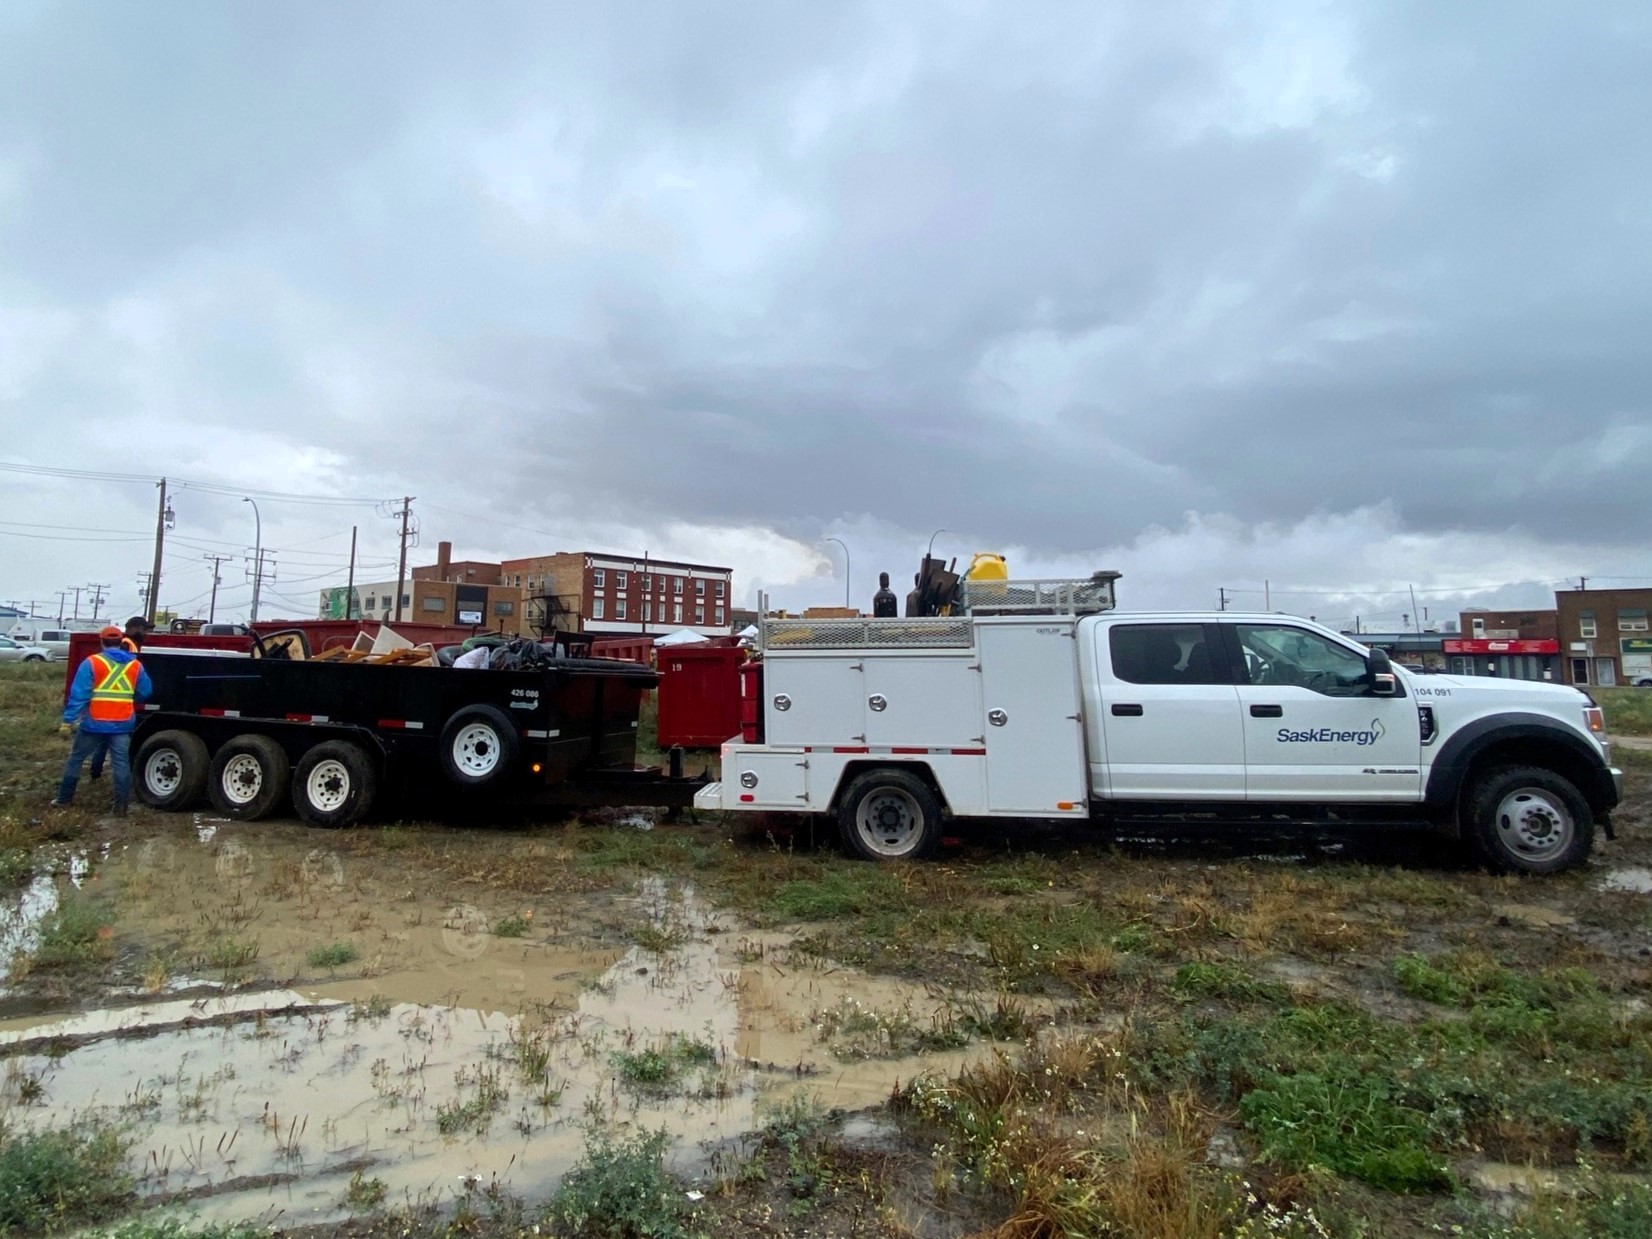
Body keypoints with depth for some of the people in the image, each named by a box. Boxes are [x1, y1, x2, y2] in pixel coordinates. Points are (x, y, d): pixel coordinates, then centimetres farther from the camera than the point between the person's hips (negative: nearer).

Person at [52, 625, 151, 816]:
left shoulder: (92, 663, -6)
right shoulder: (135, 665, 4)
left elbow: (78, 695, -10)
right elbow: (145, 692, 9)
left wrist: (68, 720, -8)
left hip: (94, 723, -2)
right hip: (122, 724, 2)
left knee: (76, 758, 16)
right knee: (121, 764, 2)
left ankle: (64, 799, 25)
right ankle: (121, 807, 0)